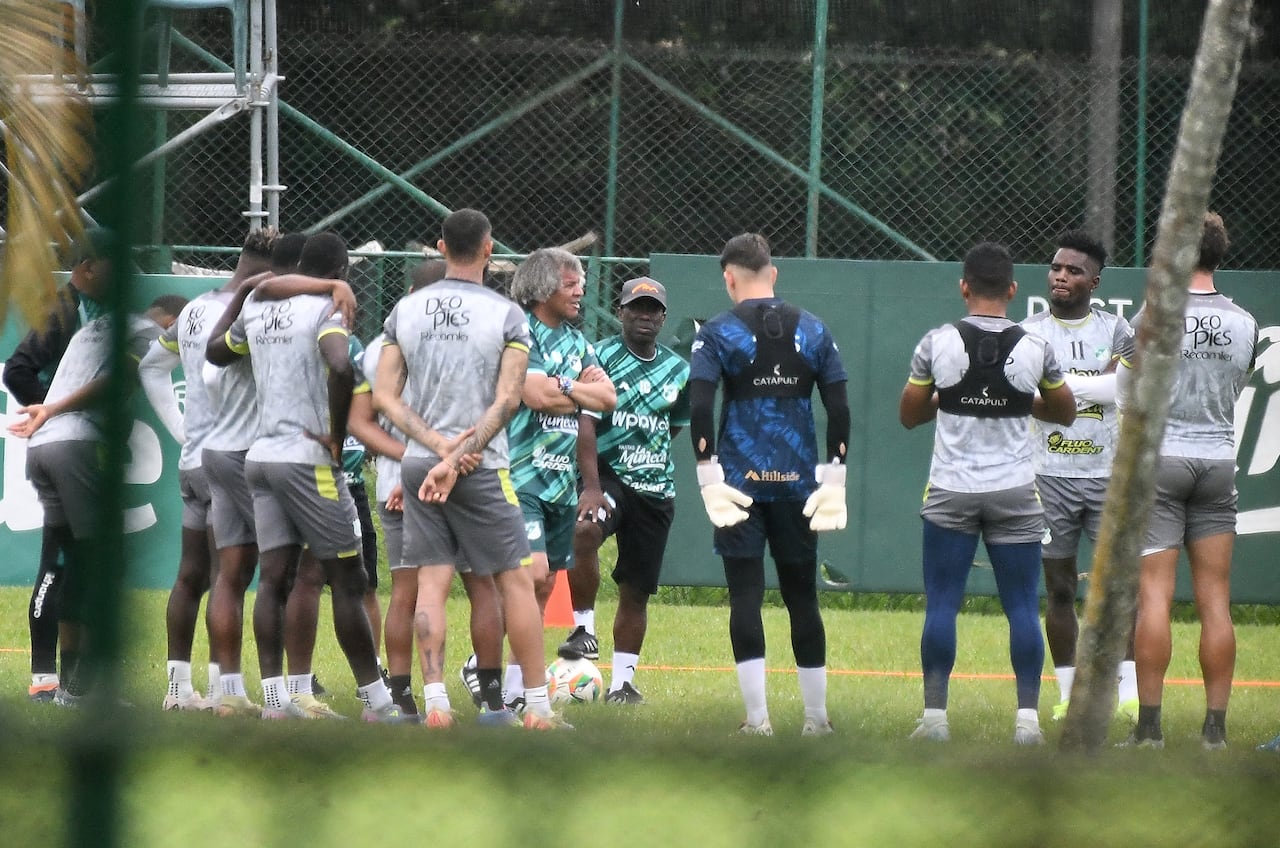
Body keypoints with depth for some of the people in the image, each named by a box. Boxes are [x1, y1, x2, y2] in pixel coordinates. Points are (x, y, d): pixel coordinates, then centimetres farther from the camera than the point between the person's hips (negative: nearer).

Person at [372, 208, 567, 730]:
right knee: (516, 581, 4)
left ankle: (434, 701, -6)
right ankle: (537, 706, 4)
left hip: (417, 464, 3)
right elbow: (507, 400, -12)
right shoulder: (506, 315, -5)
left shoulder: (405, 311, 6)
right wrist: (459, 457, -14)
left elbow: (384, 396, 1)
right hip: (482, 469, -3)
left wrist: (440, 446, -6)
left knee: (431, 583, 3)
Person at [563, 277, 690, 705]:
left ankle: (622, 682, 15)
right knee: (584, 530, -37)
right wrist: (592, 487, -25)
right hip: (606, 475, -5)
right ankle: (584, 626, -22)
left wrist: (649, 457, 14)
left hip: (656, 490, 5)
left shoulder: (678, 371, 11)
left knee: (636, 590, 6)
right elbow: (584, 424, -16)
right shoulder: (600, 358, -6)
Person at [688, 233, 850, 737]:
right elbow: (838, 408, 4)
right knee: (802, 599, 11)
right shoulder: (813, 331, 6)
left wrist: (709, 475, -8)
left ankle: (757, 719, -6)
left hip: (740, 482, -3)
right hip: (798, 483, 3)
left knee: (746, 597, 0)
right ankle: (816, 719, 15)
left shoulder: (718, 334, -3)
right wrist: (834, 477, 7)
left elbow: (699, 407, -12)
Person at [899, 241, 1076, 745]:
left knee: (941, 604, 5)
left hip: (951, 493, -1)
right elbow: (1065, 413, 12)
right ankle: (1027, 718, 1)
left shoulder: (937, 344, -6)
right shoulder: (1035, 349, -4)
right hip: (1014, 493, 1)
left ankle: (934, 715, 2)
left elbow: (909, 415, 6)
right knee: (1022, 607, 5)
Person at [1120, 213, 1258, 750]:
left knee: (1154, 593, -3)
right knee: (1215, 600, 5)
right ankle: (1215, 727, 4)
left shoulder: (1153, 317, -9)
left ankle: (1149, 726, -6)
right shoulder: (1244, 324, 1)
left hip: (1159, 458, -3)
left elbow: (1124, 391, 0)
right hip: (1219, 459, 3)